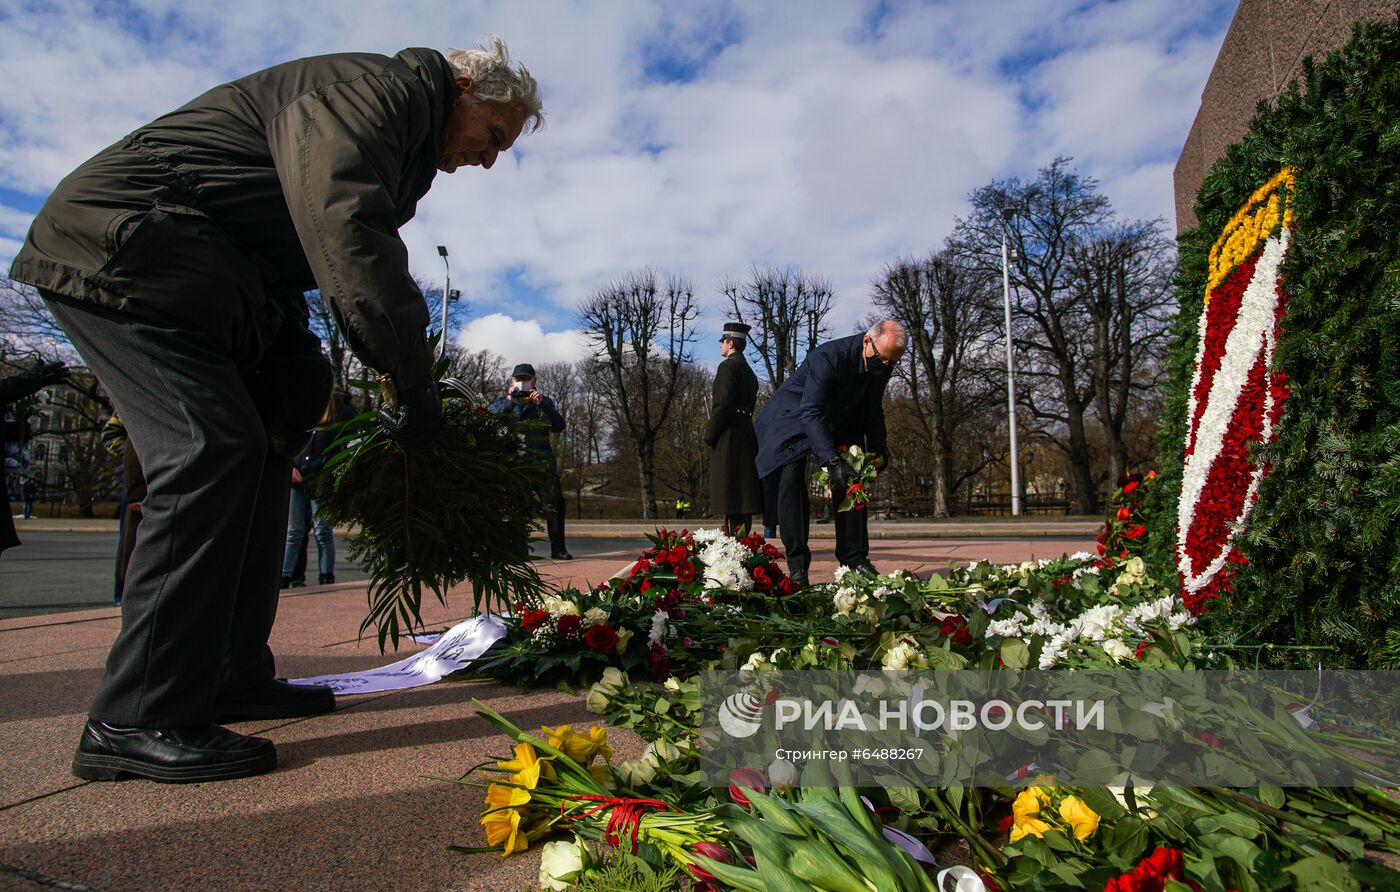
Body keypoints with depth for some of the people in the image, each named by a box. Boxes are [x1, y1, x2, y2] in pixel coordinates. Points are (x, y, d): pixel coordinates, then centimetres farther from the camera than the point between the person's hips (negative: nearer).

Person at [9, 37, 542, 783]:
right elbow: (344, 235, -30)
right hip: (122, 251, -10)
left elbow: (360, 260, 15)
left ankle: (231, 678, 12)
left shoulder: (404, 137, 18)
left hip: (193, 279, 10)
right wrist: (413, 382, -27)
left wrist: (397, 381, 2)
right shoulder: (374, 88, -14)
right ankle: (140, 719, -15)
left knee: (262, 449, 6)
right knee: (213, 451, -20)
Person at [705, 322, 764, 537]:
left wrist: (709, 435, -12)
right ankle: (743, 537, 13)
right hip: (747, 433, 10)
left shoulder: (727, 366, -7)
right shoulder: (749, 371, 22)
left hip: (729, 436, -9)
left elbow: (723, 404, -17)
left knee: (730, 491, -10)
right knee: (743, 488, 10)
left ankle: (735, 539, -12)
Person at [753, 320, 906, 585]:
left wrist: (878, 449, -10)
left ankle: (854, 558, 6)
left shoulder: (883, 366, -11)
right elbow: (811, 413, -38)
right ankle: (797, 566, -17)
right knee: (792, 480, -20)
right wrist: (832, 460, -46)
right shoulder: (829, 357, -33)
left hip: (839, 423, 6)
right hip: (793, 420, -6)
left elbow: (873, 411, 4)